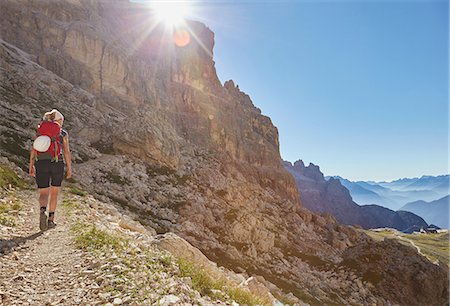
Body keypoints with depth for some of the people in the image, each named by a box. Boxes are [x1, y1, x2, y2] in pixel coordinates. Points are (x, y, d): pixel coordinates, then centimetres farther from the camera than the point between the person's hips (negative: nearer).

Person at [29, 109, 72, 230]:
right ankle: (50, 220, 18)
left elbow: (34, 150, 4)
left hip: (41, 164, 2)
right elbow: (67, 152, -5)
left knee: (43, 194, 6)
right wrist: (69, 169, -1)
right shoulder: (63, 133, 2)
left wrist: (31, 166, 8)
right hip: (57, 164, -1)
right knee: (54, 192, 14)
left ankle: (42, 211, -25)